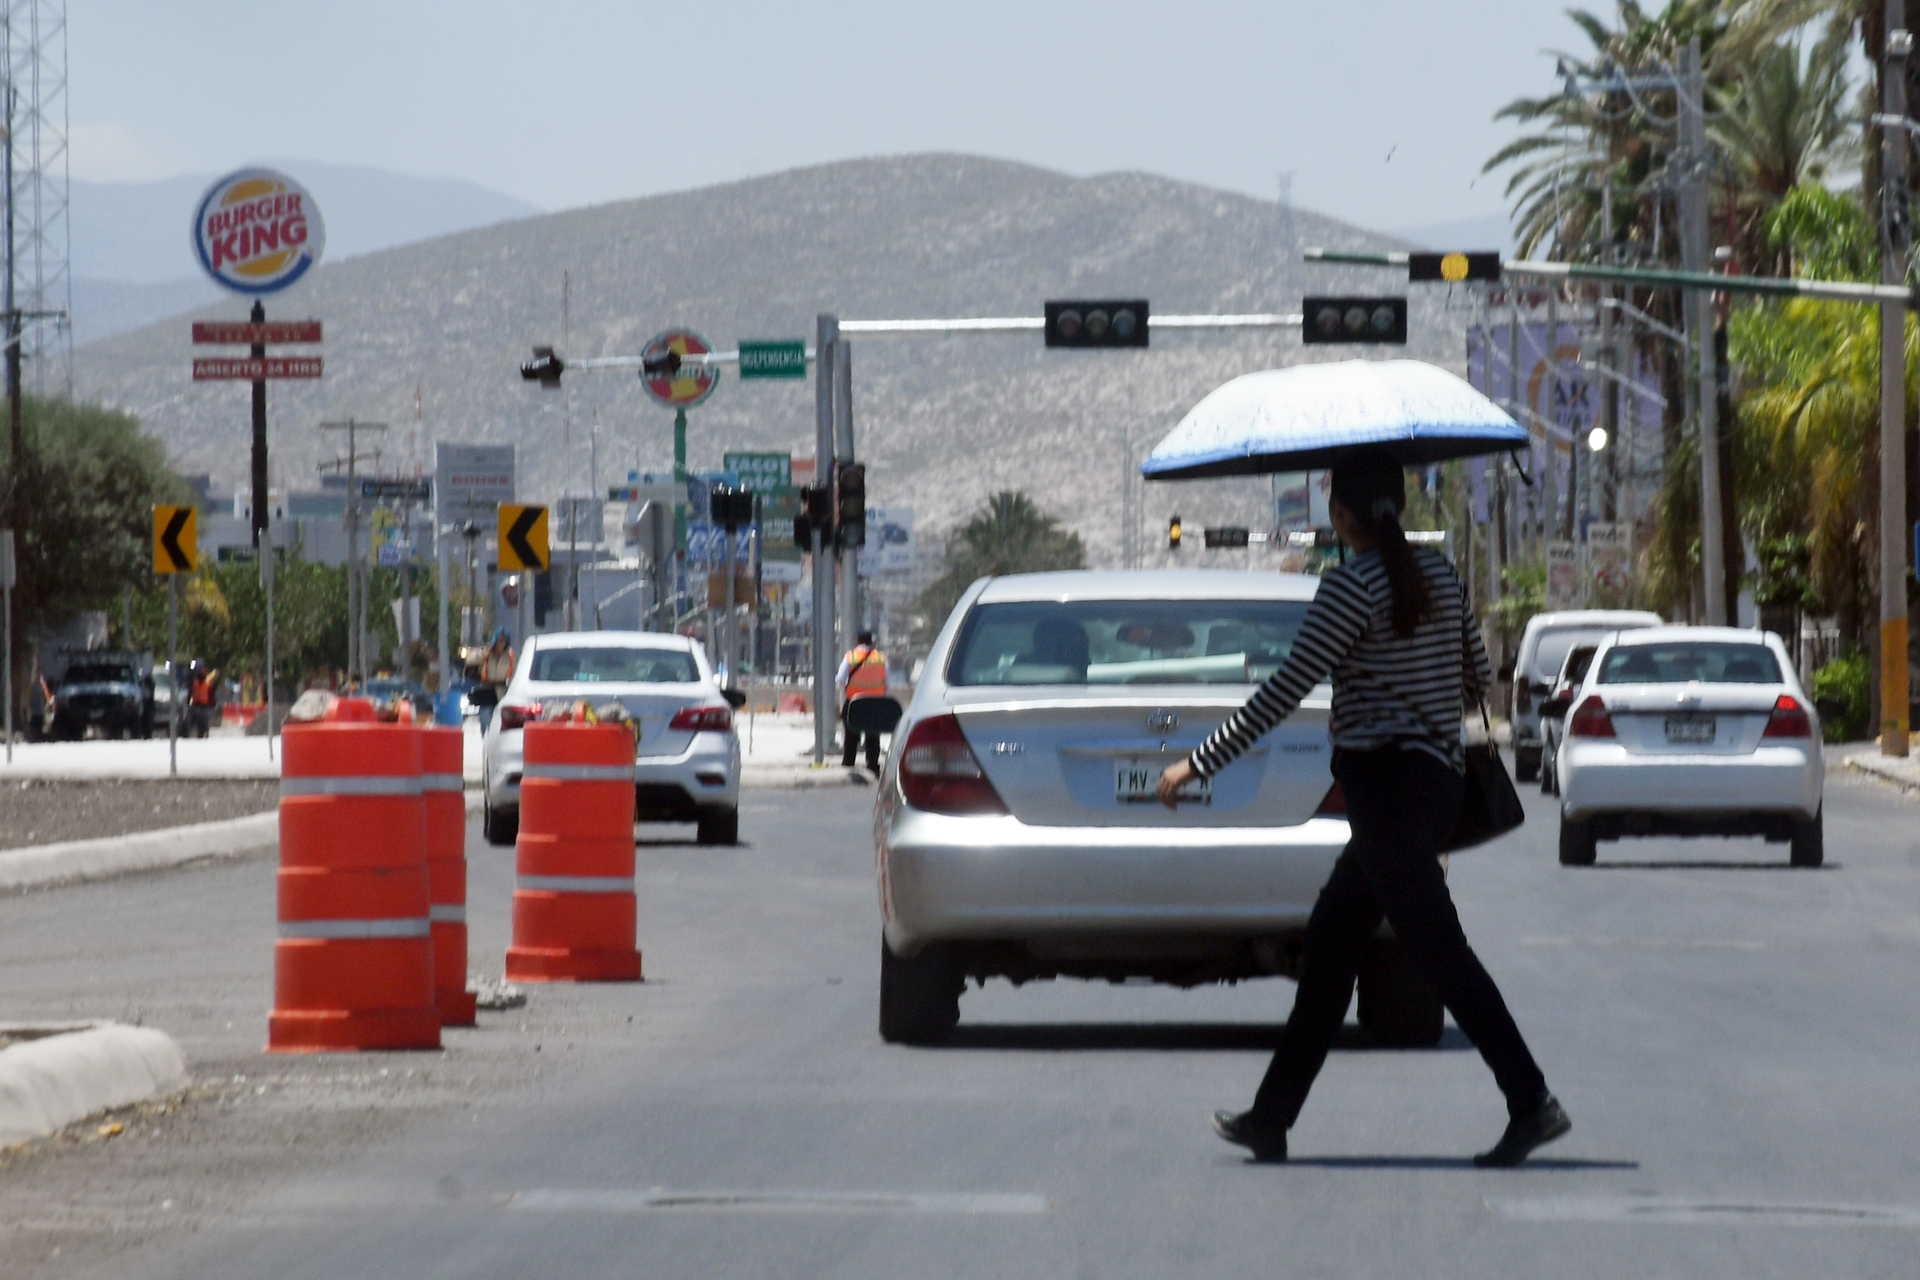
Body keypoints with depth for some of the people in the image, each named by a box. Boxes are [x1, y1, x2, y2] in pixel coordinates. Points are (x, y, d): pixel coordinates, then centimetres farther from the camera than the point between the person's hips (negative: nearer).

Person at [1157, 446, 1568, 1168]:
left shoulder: (1353, 586, -13)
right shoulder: (1438, 574, 10)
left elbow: (1285, 692, -14)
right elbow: (1478, 679, 16)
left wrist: (1198, 763, -8)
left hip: (1385, 778, -9)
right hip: (1436, 777, 9)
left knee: (1437, 949, -10)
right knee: (1330, 941, 13)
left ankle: (1532, 1103, -17)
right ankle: (1272, 1117, 17)